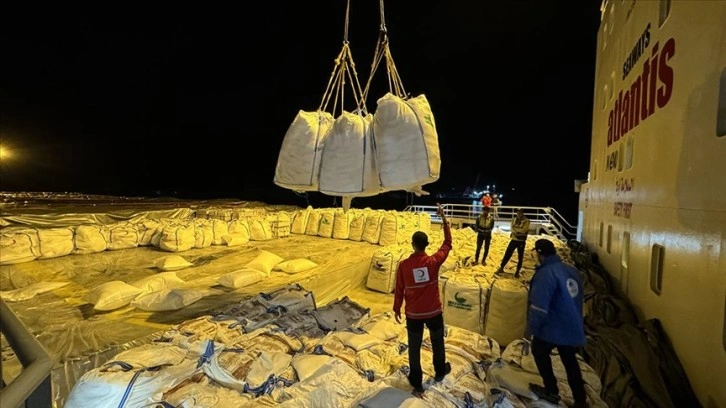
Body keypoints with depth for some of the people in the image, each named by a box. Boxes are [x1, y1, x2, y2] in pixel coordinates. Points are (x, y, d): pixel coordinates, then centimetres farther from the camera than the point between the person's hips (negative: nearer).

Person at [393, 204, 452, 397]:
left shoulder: (403, 265, -17)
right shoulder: (434, 261, -18)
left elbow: (399, 290, -7)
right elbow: (448, 243, -4)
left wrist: (396, 309, 9)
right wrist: (443, 218, 0)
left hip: (413, 314, 0)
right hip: (434, 312, 1)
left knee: (414, 348, 16)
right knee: (437, 343, 26)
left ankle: (416, 384, 31)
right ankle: (440, 372, 50)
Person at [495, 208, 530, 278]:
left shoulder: (526, 221, -11)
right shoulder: (514, 220, 4)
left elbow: (524, 230, -21)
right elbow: (512, 228, -2)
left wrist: (515, 229, -13)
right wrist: (519, 230, -15)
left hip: (521, 241, -3)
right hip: (514, 240, 3)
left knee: (520, 257, 8)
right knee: (507, 254, 2)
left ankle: (517, 271, 21)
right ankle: (501, 268, 14)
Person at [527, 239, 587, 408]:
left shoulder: (545, 274, -24)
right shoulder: (572, 271, 1)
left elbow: (539, 308, -25)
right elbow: (578, 300, 15)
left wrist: (532, 328, -11)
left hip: (553, 328, -7)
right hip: (574, 328, 7)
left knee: (539, 351, 19)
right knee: (570, 360, 24)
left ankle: (551, 391, 28)